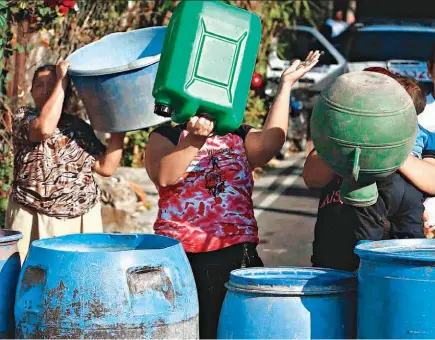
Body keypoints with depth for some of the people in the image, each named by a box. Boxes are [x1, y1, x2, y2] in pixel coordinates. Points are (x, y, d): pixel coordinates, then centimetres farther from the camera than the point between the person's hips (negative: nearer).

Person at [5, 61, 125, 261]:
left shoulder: (80, 127, 12)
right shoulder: (22, 117, 3)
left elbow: (106, 167, 7)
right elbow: (44, 128, -20)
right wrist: (61, 80, -13)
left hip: (83, 220, 3)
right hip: (33, 219, -3)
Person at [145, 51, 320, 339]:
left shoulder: (241, 138, 13)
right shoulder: (166, 137, 8)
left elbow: (271, 142, -10)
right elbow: (165, 176, -13)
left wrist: (286, 86, -10)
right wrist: (196, 139, -26)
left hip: (235, 254, 2)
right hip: (179, 255, -1)